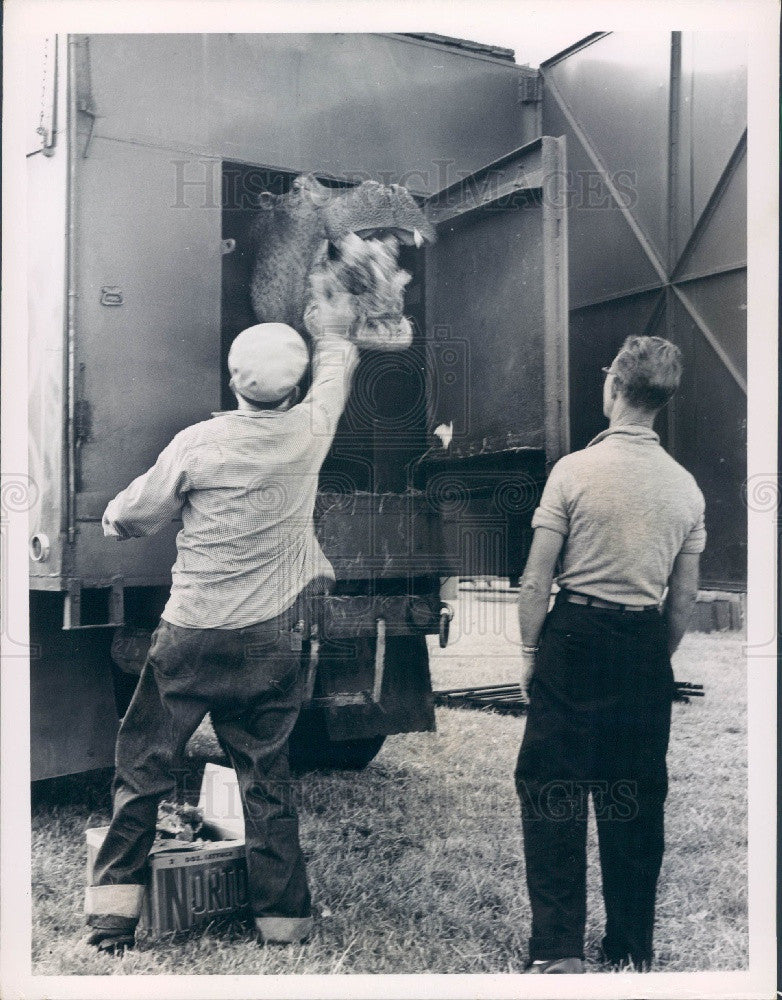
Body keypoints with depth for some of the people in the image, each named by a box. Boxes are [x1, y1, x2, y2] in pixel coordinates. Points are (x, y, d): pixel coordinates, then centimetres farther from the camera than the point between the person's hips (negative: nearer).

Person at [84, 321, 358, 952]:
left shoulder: (198, 443, -8)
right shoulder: (310, 430, -3)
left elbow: (128, 519, 1)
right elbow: (340, 360, 19)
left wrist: (115, 515, 24)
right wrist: (327, 336, 40)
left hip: (192, 634, -2)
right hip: (273, 640, 2)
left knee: (145, 765, 10)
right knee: (267, 776, 11)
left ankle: (115, 906, 14)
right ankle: (285, 918, 19)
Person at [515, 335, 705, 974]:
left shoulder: (575, 469, -10)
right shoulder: (686, 486, 3)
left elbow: (536, 579, -9)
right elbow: (684, 598, 8)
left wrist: (530, 651, 3)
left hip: (575, 639, -4)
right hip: (645, 645, 4)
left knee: (552, 793, 5)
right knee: (637, 800, 13)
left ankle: (559, 950, 8)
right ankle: (634, 950, 25)